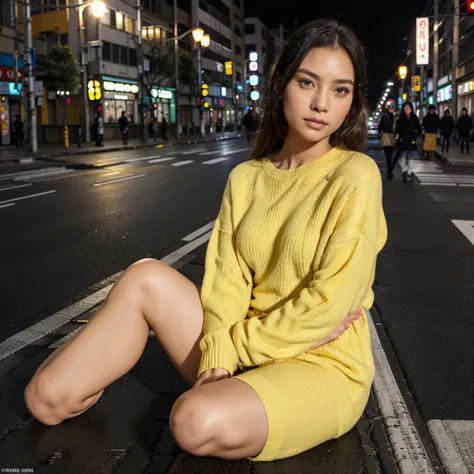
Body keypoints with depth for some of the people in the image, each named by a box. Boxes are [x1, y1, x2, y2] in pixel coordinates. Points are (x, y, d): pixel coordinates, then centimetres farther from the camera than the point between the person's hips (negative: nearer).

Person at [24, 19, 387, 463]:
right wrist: (218, 360, -19)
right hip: (247, 357, 5)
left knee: (197, 422, -31)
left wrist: (237, 344, -10)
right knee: (146, 278, -12)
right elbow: (227, 279, -3)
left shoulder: (354, 175, -11)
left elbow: (332, 301, -17)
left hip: (322, 367, -4)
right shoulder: (246, 178, 4)